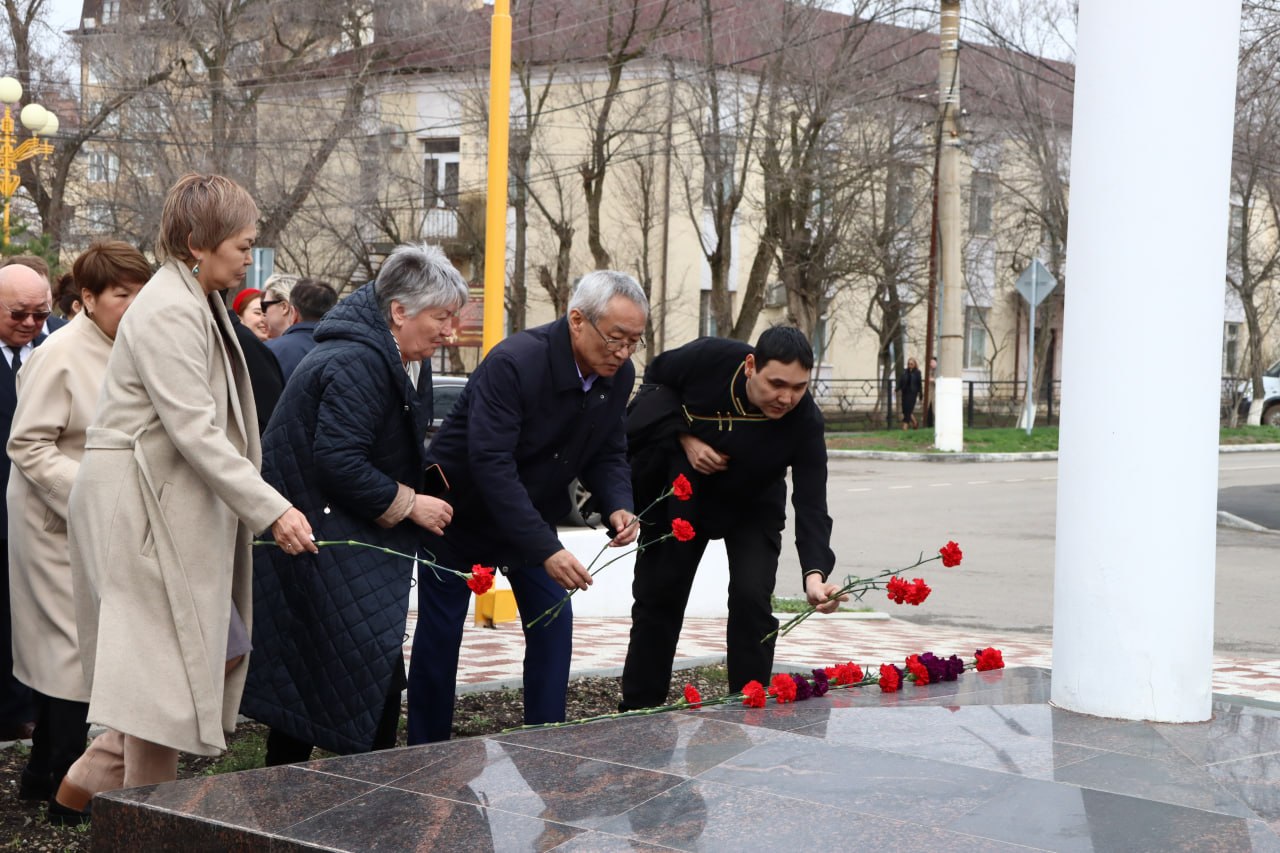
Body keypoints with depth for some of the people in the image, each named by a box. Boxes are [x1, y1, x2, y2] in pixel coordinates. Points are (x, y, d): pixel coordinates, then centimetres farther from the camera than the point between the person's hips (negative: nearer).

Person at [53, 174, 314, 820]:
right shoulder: (169, 311, -17)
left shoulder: (198, 304, 15)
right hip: (142, 501, -10)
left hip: (178, 501, 10)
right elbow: (193, 430, -23)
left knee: (222, 650, 9)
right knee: (166, 664, -4)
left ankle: (95, 777, 17)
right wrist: (271, 510, -25)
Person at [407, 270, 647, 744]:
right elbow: (492, 465, -37)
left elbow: (607, 454, 2)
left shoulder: (618, 376, -10)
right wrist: (546, 550, -42)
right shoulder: (513, 363, -32)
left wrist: (618, 506, -20)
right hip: (462, 511, -6)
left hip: (533, 514, 6)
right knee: (439, 634, 3)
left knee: (553, 626, -1)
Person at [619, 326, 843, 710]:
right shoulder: (708, 358, -32)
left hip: (753, 506, -1)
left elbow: (811, 506, -35)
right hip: (682, 493, 1)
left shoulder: (805, 422, -32)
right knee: (658, 594, 6)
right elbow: (656, 376, -10)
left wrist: (815, 572, -51)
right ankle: (638, 713, 18)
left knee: (751, 599, -16)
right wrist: (684, 438, -24)